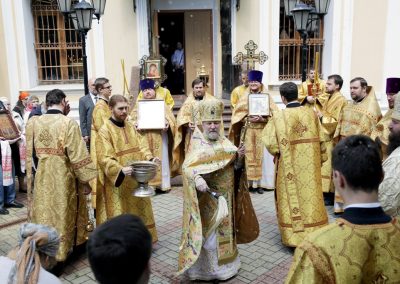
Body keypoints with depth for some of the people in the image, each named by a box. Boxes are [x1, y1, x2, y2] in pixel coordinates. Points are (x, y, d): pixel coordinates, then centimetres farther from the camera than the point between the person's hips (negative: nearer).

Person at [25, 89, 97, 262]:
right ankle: (61, 252, 26)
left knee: (44, 214, 17)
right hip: (63, 179, -4)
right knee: (62, 215, 12)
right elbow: (78, 155, -16)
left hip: (41, 180, 4)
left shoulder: (33, 122, -2)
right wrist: (85, 180, -9)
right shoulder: (69, 123, -16)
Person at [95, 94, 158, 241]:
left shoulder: (131, 126, 10)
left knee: (138, 209, 15)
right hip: (117, 182, -7)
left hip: (136, 179, 7)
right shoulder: (105, 130, -12)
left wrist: (149, 158, -12)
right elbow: (104, 158, -19)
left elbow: (141, 146, 8)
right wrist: (120, 170, -34)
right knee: (120, 216, 0)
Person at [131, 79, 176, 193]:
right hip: (144, 138, 0)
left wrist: (167, 123, -18)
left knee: (160, 160, 1)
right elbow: (133, 119, 4)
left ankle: (162, 184, 8)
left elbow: (170, 118, 4)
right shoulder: (138, 106, 14)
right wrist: (135, 124, -18)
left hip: (159, 138, 0)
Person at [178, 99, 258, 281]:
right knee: (206, 233, 1)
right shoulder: (196, 144, -8)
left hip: (224, 197, 5)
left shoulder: (225, 143, 8)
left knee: (223, 231, 16)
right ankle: (203, 268, 18)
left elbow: (235, 168, 7)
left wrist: (239, 158, -13)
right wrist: (197, 178, -41)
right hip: (206, 198, -5)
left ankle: (223, 265, 33)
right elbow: (187, 167, -22)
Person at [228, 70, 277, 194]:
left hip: (263, 131, 0)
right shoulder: (244, 97, 7)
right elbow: (237, 114, 5)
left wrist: (262, 119, -16)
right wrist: (248, 119, -12)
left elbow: (274, 114, 0)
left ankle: (260, 183, 6)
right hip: (248, 131, 1)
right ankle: (250, 182, 4)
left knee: (261, 156, -1)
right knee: (249, 156, -2)